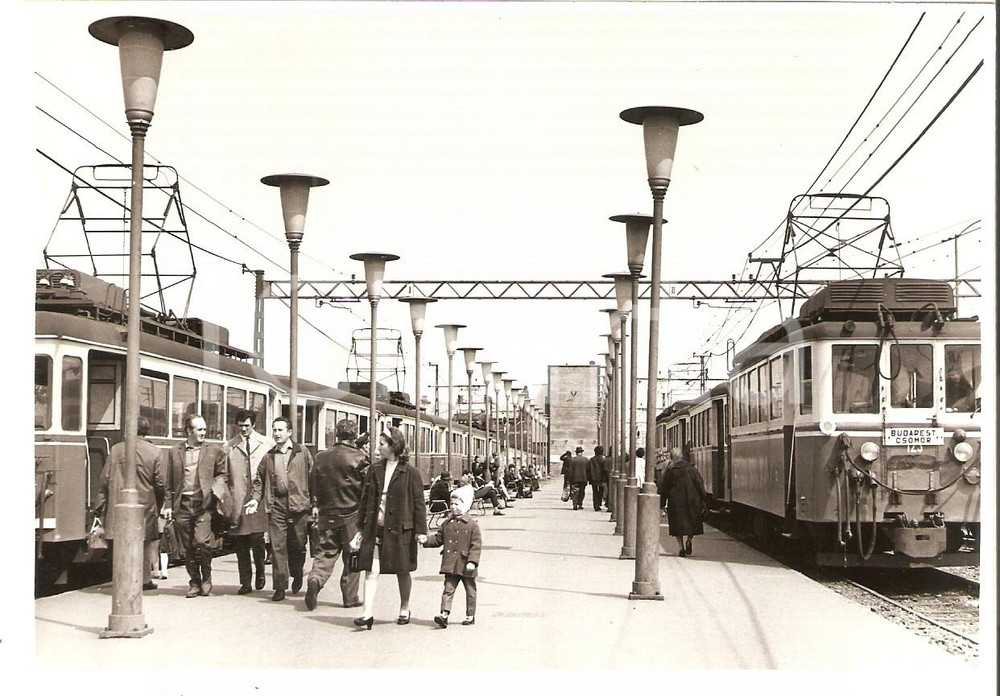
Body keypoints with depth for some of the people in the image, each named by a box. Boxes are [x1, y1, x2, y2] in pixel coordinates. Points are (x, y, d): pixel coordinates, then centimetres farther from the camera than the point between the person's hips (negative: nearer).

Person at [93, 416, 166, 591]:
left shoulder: (116, 449, -2)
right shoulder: (155, 452, -5)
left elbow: (105, 479, 0)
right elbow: (160, 483, -4)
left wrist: (100, 505, 7)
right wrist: (159, 504, 12)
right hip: (145, 505, -1)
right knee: (144, 543, 10)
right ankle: (144, 580, 15)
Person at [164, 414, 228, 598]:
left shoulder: (214, 451, 8)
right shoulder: (174, 452, 11)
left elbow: (223, 474, 12)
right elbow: (169, 482, 11)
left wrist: (218, 487, -8)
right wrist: (168, 505, 5)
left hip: (203, 504, -2)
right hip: (182, 505, 2)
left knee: (202, 541, -15)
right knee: (187, 548, 5)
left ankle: (206, 578, 6)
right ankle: (194, 583, 18)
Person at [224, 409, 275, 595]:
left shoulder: (267, 444, 7)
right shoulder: (229, 447, 9)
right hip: (237, 501, 2)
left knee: (257, 540, -7)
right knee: (240, 544, 3)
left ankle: (260, 574, 18)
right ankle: (245, 582, 11)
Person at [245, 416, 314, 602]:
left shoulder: (302, 453, 3)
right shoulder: (268, 456, 11)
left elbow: (313, 477, 2)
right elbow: (259, 480, 17)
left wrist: (314, 502, -4)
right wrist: (256, 498, 1)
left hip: (298, 504, -2)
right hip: (276, 505, 2)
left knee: (298, 544, 7)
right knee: (277, 546, -2)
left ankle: (297, 575, 34)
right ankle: (279, 587, 2)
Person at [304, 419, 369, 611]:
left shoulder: (321, 457, 2)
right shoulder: (358, 457, -11)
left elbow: (312, 486, 7)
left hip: (327, 515, 3)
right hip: (352, 516, -3)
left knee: (325, 554, 8)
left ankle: (315, 580, -19)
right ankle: (350, 597, 13)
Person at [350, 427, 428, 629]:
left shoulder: (410, 472, -6)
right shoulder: (374, 470, 8)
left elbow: (419, 502, -3)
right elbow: (365, 499, 13)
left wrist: (421, 530, -6)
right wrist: (361, 527, 13)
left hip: (399, 529, -3)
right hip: (374, 528, 3)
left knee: (402, 571, 10)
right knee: (371, 571, -4)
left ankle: (404, 609, 27)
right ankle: (368, 614, -6)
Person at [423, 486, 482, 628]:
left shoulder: (472, 525, -8)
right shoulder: (447, 523, 7)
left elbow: (476, 545, -10)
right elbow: (438, 539, 12)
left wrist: (472, 561, -18)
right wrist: (426, 540, -5)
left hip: (465, 565, -3)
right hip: (450, 564, 3)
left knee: (470, 589, 9)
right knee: (448, 588, -3)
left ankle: (470, 615, 20)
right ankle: (444, 614, -10)